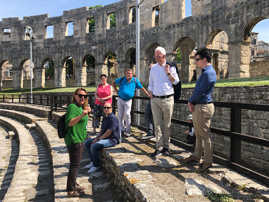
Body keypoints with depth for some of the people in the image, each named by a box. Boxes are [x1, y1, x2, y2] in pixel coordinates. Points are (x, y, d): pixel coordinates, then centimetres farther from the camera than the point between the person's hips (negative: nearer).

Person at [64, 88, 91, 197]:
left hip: (79, 140, 10)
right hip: (74, 140, -10)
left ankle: (73, 184, 36)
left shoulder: (80, 107, 12)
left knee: (76, 163, 21)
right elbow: (70, 122, -31)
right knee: (74, 165, -3)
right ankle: (70, 190, 9)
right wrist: (82, 115, -40)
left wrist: (87, 112, 20)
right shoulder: (72, 107, -17)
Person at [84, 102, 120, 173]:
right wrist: (97, 137, 3)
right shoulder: (105, 117, 12)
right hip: (104, 137, 10)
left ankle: (96, 165, -7)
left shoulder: (113, 118, -18)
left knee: (94, 146, -26)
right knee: (87, 143, 7)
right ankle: (93, 162, 13)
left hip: (112, 139, -10)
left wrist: (99, 139, -16)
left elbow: (108, 132, -23)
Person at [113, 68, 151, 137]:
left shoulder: (135, 81, -4)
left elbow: (142, 88, 0)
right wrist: (117, 91, 5)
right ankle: (122, 129, 22)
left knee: (127, 114, -12)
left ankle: (128, 131, -1)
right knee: (120, 115, 7)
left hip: (128, 100, -2)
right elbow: (114, 83, 14)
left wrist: (149, 95, -7)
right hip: (120, 100, 2)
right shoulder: (121, 79, -2)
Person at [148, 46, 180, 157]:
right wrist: (151, 96, 8)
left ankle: (166, 147, 15)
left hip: (167, 99, -2)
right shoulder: (153, 68, 13)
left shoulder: (170, 67, 3)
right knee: (157, 124, 1)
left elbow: (176, 81, -3)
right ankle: (159, 147, 7)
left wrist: (168, 73, -14)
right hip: (155, 99, 3)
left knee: (167, 124, 4)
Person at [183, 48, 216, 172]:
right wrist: (191, 103, 5)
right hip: (197, 107, 10)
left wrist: (191, 101, -2)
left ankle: (207, 161, 9)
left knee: (204, 135, -2)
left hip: (204, 107, -10)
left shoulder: (208, 73, -16)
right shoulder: (205, 72, 17)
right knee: (198, 134, 18)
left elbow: (200, 92, -17)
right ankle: (196, 156, 30)